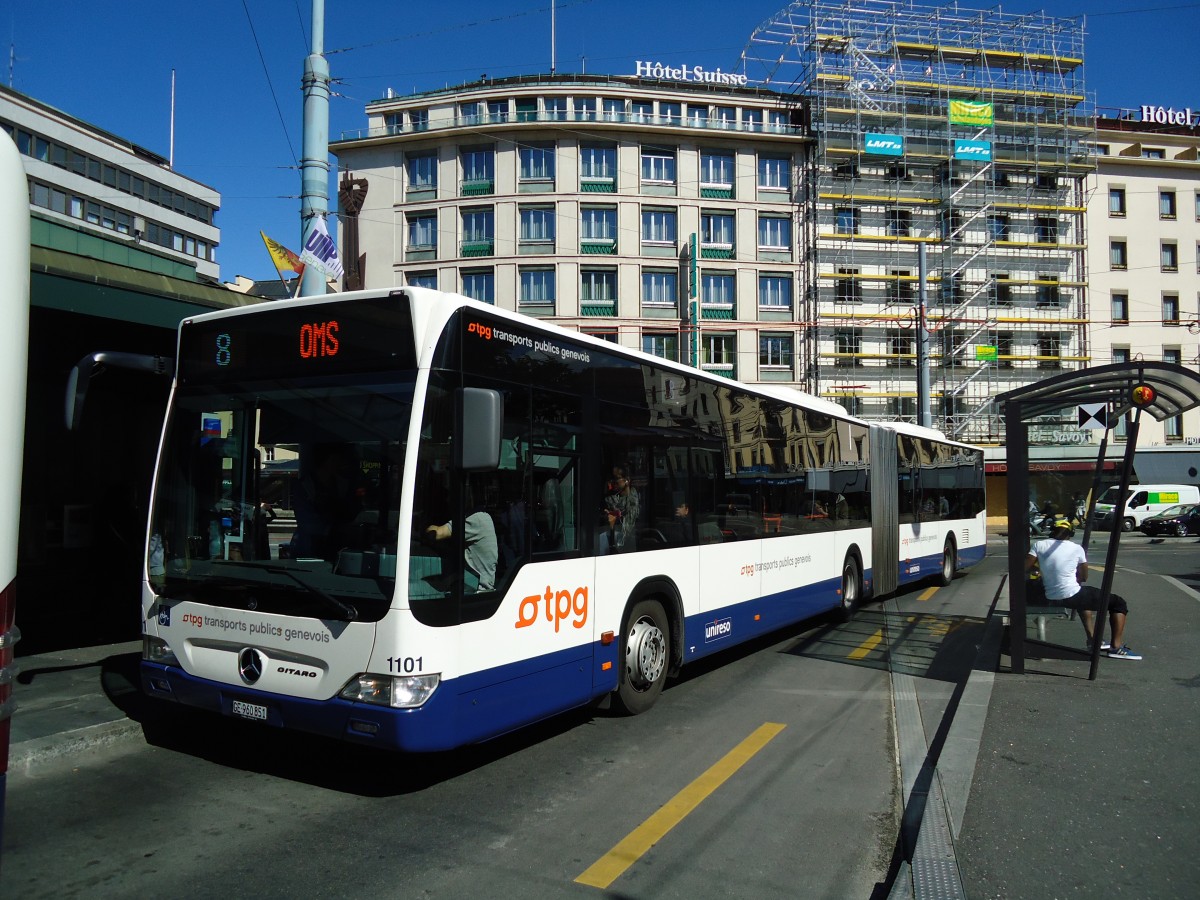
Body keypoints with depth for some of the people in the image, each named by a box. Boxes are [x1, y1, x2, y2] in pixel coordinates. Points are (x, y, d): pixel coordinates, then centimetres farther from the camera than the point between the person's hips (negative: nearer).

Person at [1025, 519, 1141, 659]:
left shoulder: (1038, 545, -1)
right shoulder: (1077, 549, -3)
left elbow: (1025, 568, -1)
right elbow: (1083, 578, 6)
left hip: (1051, 598, 5)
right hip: (1072, 597, -5)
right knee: (1119, 603, 13)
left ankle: (1092, 640, 40)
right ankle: (1117, 647, 4)